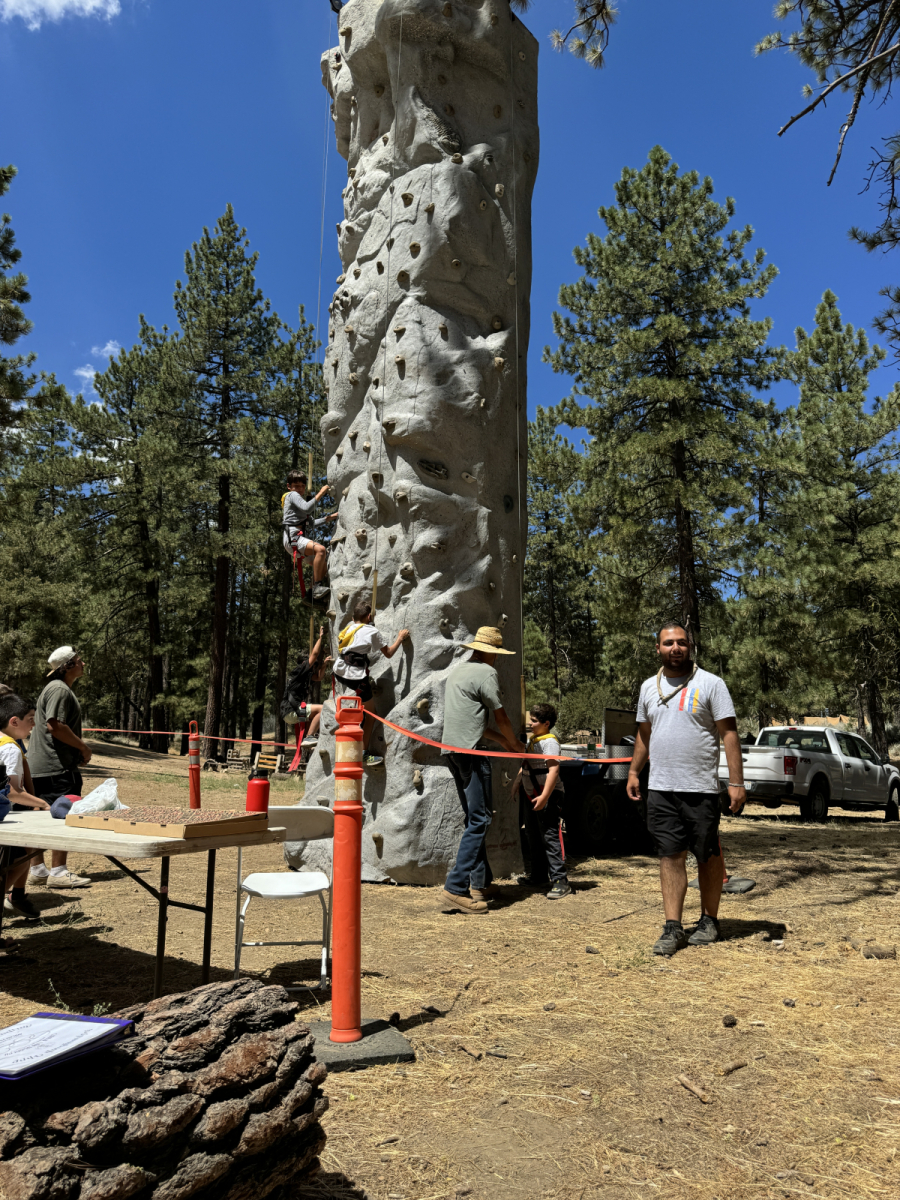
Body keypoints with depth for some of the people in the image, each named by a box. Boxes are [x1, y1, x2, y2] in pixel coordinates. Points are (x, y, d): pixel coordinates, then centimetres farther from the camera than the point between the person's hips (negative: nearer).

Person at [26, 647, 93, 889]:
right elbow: (55, 726, -24)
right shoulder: (60, 690, -14)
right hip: (56, 768, -11)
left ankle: (37, 869, 22)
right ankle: (58, 872, -5)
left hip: (40, 767, 11)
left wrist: (78, 750, 16)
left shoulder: (56, 688, 20)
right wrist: (83, 746, -13)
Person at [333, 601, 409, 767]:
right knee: (370, 712, 6)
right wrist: (400, 638, 16)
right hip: (356, 675, -7)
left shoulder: (348, 626, 12)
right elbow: (388, 653, 4)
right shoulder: (372, 631, -4)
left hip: (339, 671, 7)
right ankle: (364, 754, 6)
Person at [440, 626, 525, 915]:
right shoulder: (486, 673, -8)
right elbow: (500, 717, -1)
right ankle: (455, 889, -10)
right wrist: (515, 744, 16)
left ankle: (480, 883, 21)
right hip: (470, 751, -10)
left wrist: (503, 741, 28)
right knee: (479, 820, -7)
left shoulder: (458, 670, 21)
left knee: (473, 818, 16)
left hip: (451, 749, 10)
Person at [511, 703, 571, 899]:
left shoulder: (549, 742, -15)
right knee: (533, 837, 17)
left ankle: (560, 881, -9)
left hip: (548, 796, -10)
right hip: (531, 795, 10)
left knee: (550, 837, -11)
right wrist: (517, 779, 18)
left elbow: (553, 769, -25)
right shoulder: (531, 740, 15)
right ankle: (539, 876, 30)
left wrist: (544, 796, -31)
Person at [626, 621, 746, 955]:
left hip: (701, 788, -3)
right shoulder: (649, 687, 12)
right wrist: (634, 771, 17)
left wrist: (736, 781, -12)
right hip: (660, 789, 4)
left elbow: (729, 733, -6)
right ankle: (673, 927, 7)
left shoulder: (710, 684, -3)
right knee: (670, 856, 3)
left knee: (708, 856, 8)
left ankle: (709, 921, 23)